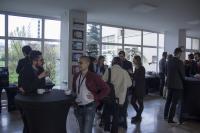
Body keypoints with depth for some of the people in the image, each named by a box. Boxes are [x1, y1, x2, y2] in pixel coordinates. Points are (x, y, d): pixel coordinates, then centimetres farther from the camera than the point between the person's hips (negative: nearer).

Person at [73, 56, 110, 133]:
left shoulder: (93, 76, -13)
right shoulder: (76, 76, 5)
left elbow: (106, 89, -12)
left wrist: (96, 97, -14)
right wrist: (75, 98, 8)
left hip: (89, 107, -6)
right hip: (78, 108, 6)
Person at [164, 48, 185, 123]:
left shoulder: (169, 61, 3)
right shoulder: (180, 62, -17)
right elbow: (182, 74, -10)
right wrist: (183, 80, 9)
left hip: (170, 84, 7)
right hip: (177, 85, -7)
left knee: (168, 100, 19)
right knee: (174, 103, 2)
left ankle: (165, 115, 31)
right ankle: (170, 119, 9)